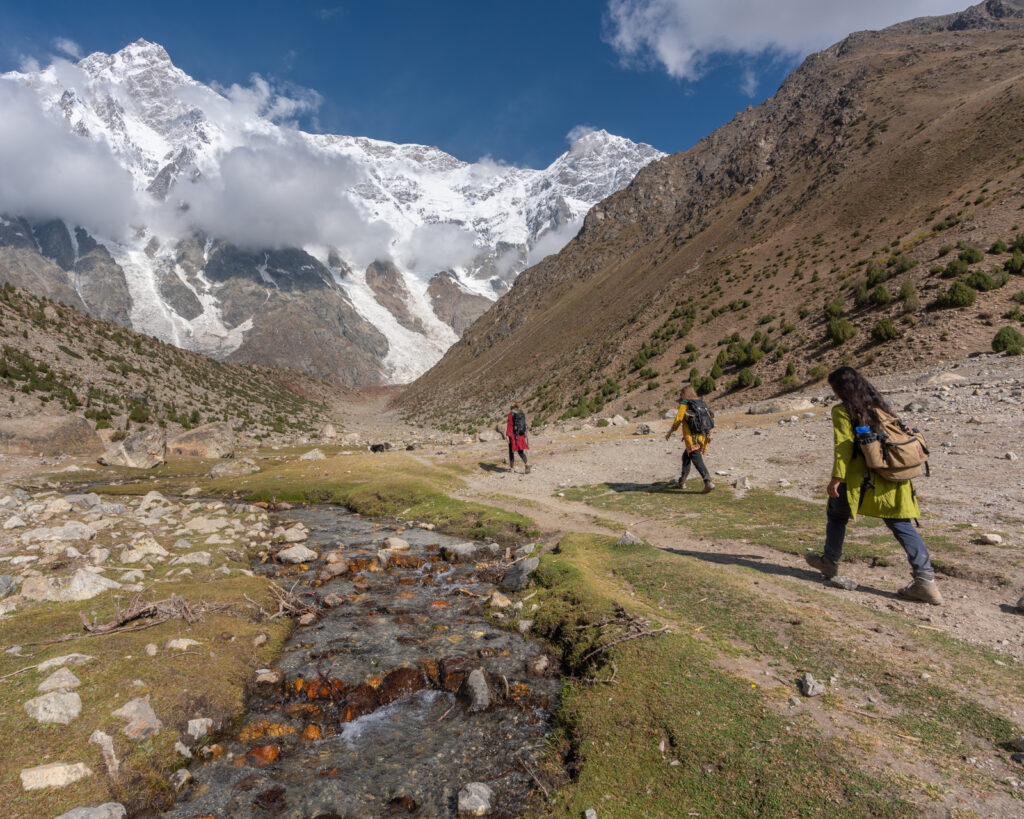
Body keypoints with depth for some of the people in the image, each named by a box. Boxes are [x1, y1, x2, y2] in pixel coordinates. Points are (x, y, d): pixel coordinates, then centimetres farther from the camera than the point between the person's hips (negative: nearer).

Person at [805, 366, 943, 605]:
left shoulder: (843, 411, -5)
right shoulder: (880, 406, 14)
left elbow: (843, 445, -13)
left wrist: (836, 477, -12)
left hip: (862, 478, -5)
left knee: (837, 515, 16)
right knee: (903, 526, 5)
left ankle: (830, 563, 29)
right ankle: (926, 580, -3)